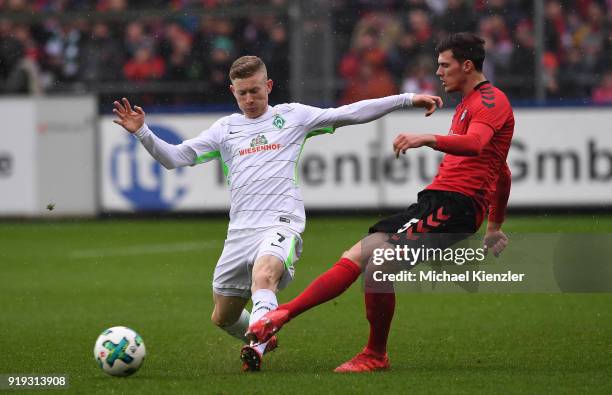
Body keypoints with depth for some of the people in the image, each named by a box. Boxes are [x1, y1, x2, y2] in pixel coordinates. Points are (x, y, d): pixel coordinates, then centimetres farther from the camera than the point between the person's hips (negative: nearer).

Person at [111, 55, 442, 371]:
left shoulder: (292, 116, 11)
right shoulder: (225, 129, 17)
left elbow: (348, 114, 9)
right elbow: (174, 157, 15)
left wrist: (407, 100, 3)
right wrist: (141, 132, -1)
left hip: (282, 224, -4)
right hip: (240, 230, 4)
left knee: (264, 274, -37)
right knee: (223, 318, 11)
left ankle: (257, 346, -51)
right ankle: (262, 338, 41)